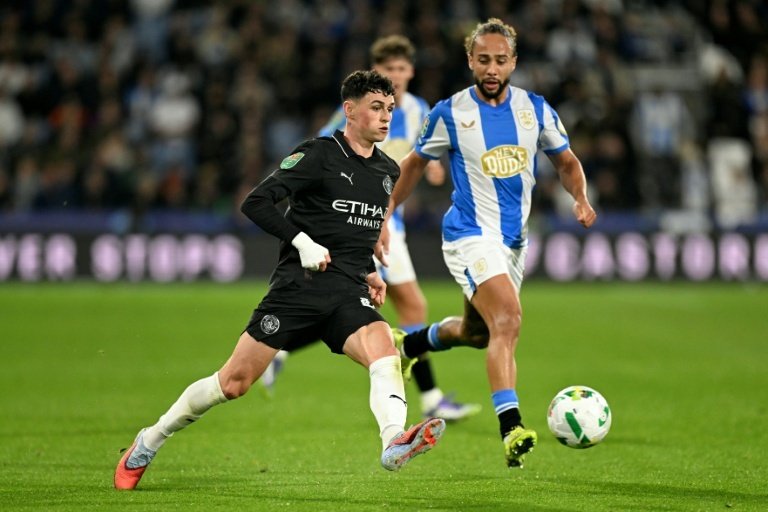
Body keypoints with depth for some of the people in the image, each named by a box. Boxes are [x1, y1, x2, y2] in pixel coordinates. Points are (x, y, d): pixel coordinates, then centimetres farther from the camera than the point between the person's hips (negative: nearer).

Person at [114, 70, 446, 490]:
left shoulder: (388, 172, 15)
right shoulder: (318, 155, -5)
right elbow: (255, 203, -11)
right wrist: (302, 241, -20)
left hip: (349, 296, 5)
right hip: (298, 286, -5)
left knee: (386, 354, -27)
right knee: (234, 382, -2)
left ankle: (394, 442, -46)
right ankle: (148, 443, 16)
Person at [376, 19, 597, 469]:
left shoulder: (535, 109, 0)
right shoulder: (450, 113, -7)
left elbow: (567, 161, 12)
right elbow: (415, 164, 7)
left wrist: (581, 199, -7)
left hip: (514, 239, 6)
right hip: (470, 235, -6)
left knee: (477, 333, 20)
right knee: (507, 316, -27)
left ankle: (413, 343, 52)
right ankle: (512, 428, -32)